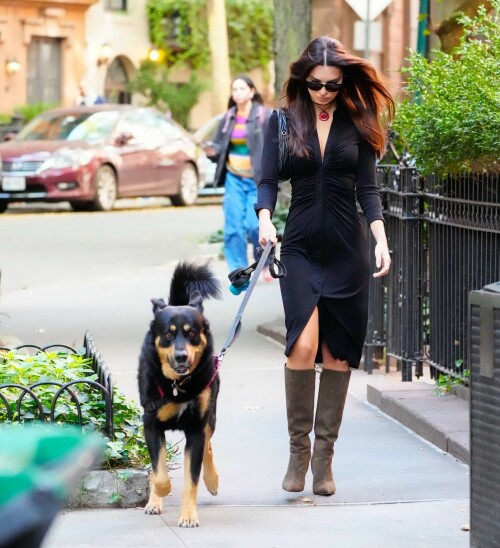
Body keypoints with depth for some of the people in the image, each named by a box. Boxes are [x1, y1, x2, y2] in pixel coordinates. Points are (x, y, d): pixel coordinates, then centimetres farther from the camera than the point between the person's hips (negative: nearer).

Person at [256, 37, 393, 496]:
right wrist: (265, 219, -20)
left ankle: (324, 458, 11)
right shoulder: (283, 121, 4)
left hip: (347, 249, 1)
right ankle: (298, 449, -5)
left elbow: (367, 187, 3)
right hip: (300, 247, -1)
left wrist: (380, 237, -10)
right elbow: (268, 181, -1)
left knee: (338, 353, 2)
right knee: (303, 342, -19)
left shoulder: (357, 123, 6)